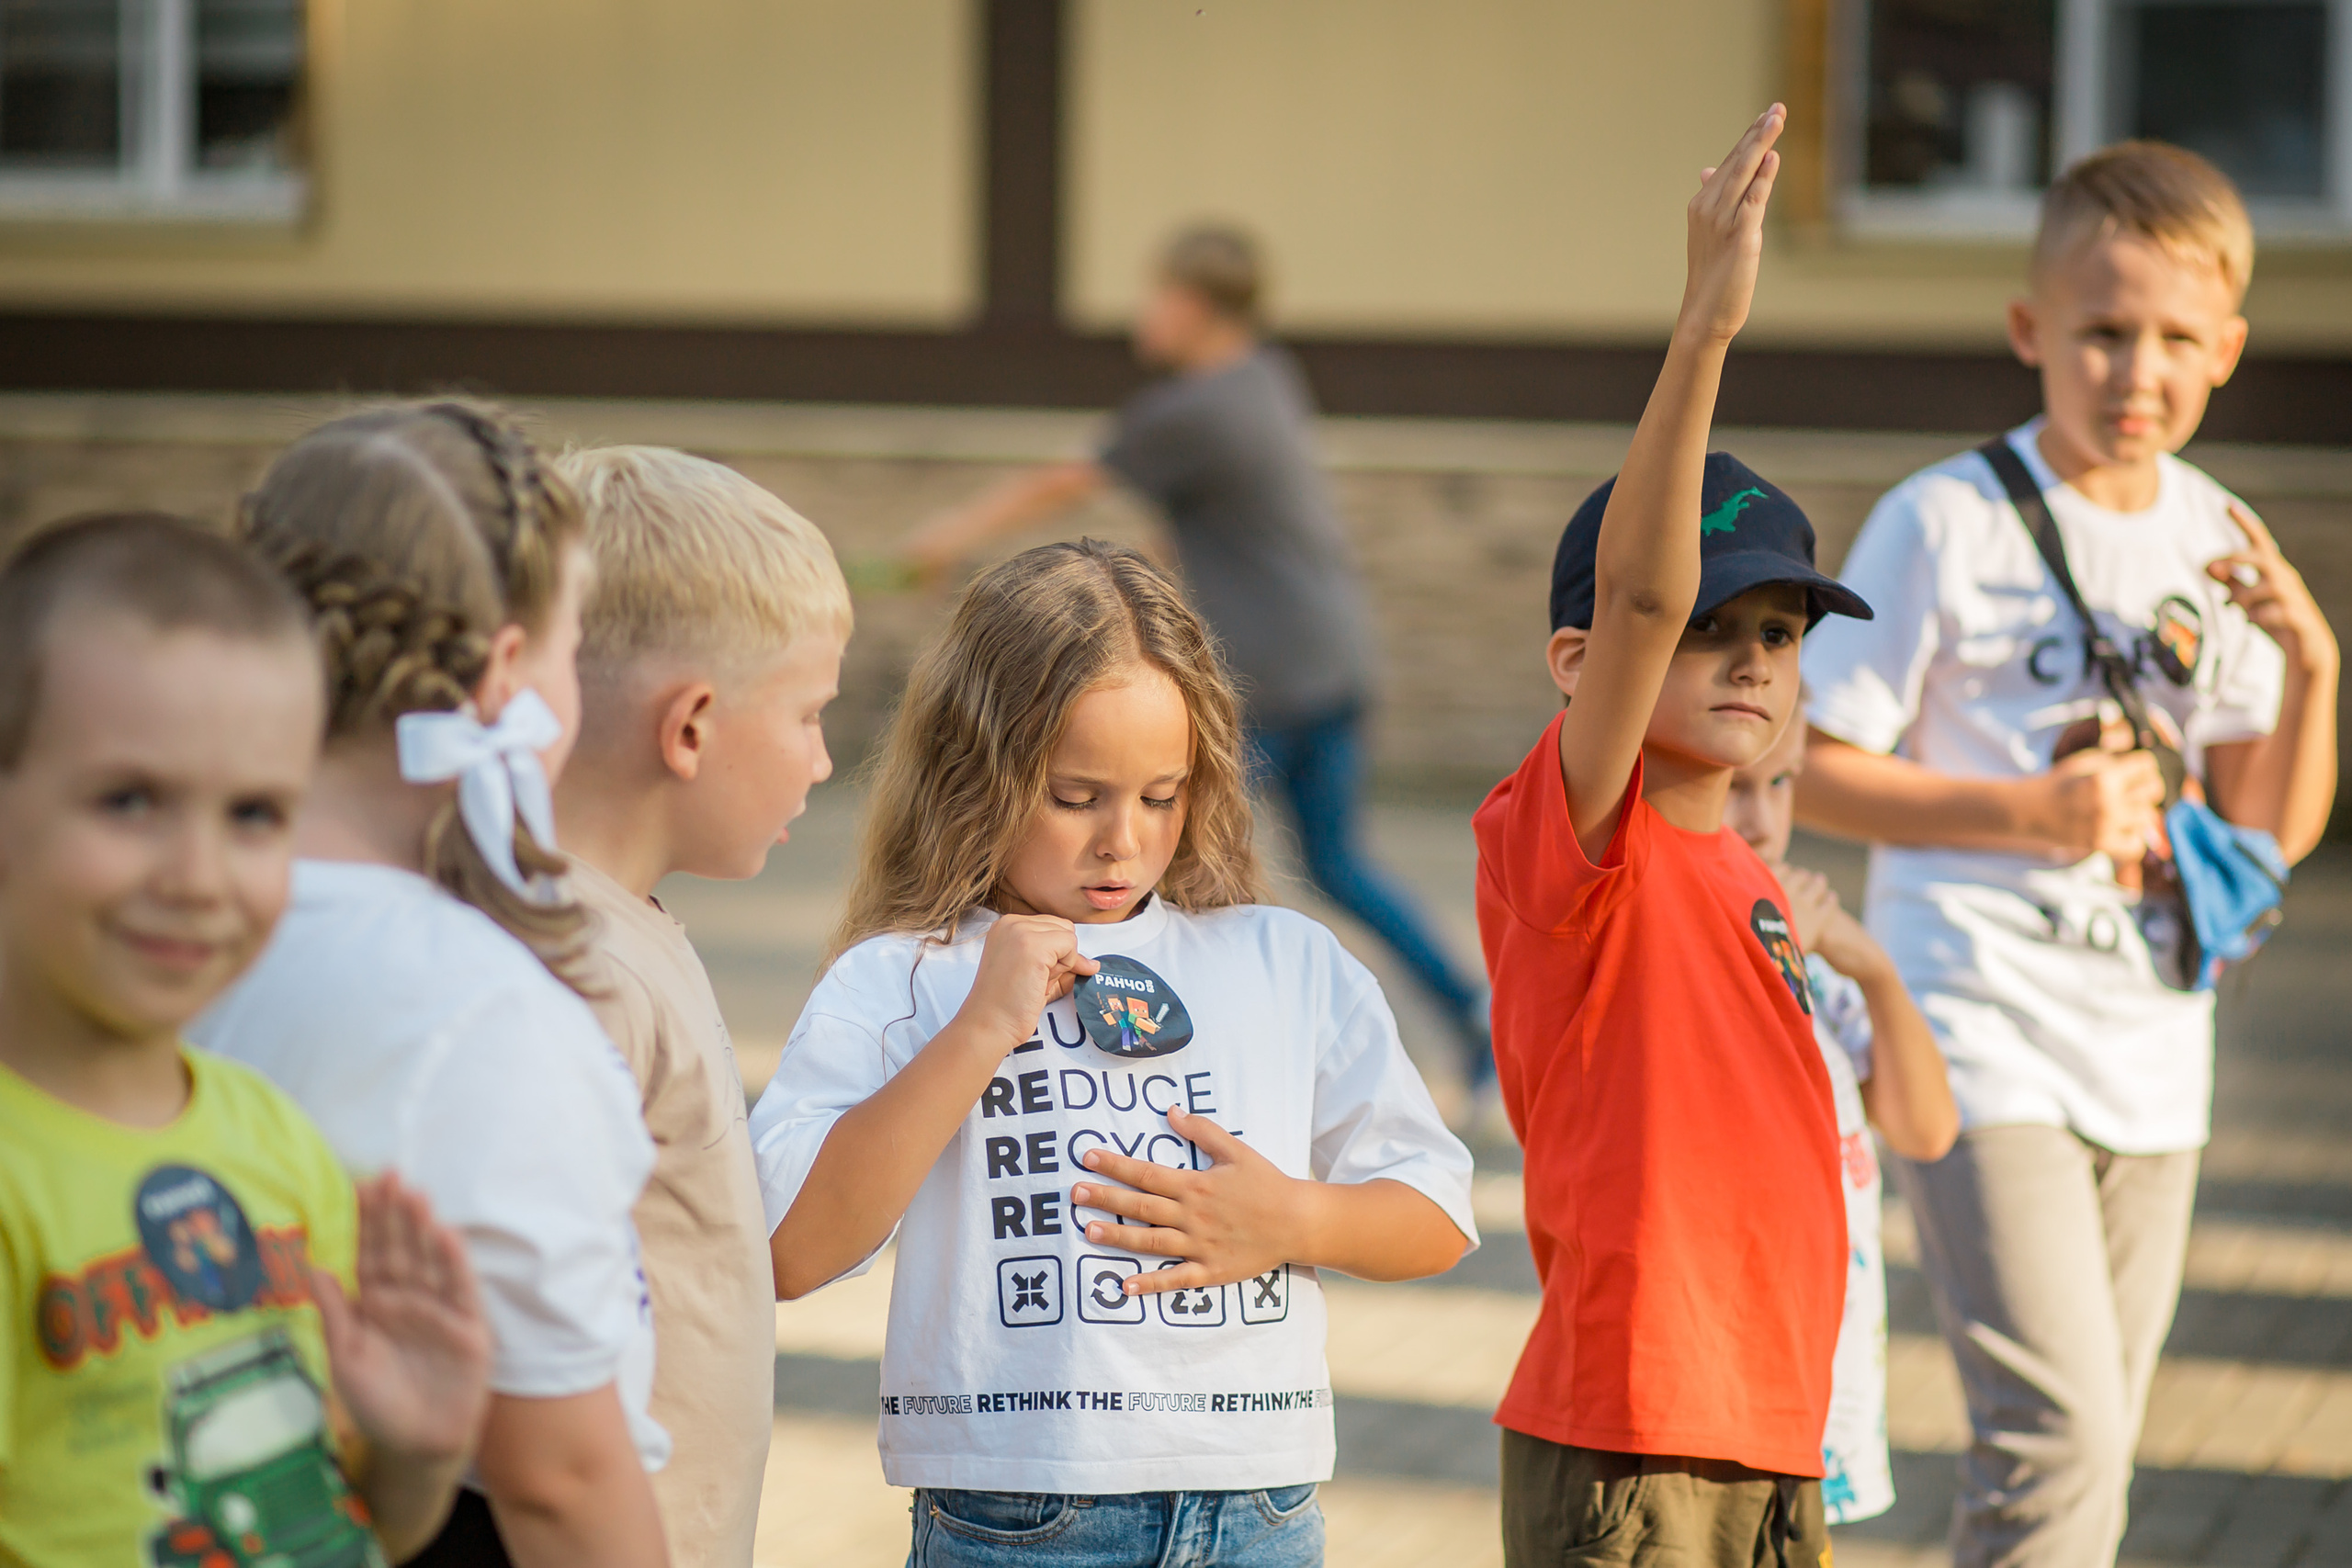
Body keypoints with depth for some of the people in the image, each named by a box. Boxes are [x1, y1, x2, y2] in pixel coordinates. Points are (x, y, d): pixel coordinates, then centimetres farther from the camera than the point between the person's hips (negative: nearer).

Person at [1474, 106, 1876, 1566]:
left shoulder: (1749, 883, 14)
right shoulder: (1560, 842, -11)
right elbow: (1638, 595, -27)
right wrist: (1705, 326, -35)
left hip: (1771, 1443, 8)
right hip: (1622, 1445, -8)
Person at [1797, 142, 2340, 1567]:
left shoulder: (2219, 540, 7)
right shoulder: (1945, 523, -10)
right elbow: (1811, 767, -9)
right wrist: (2030, 815, -18)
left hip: (2153, 1056, 6)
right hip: (1985, 1037, -6)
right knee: (2058, 1438, -16)